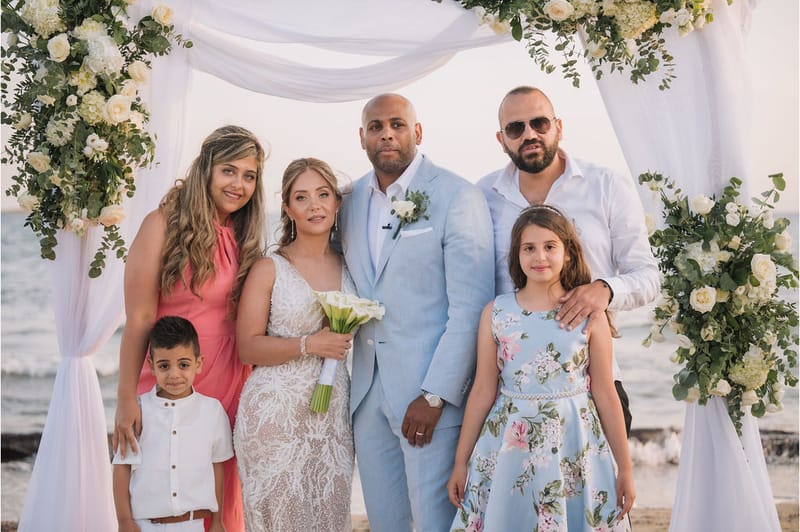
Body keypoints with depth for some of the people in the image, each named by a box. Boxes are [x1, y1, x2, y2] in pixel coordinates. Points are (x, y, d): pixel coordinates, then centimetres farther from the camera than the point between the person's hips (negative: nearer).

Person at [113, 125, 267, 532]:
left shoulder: (243, 238, 9)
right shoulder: (164, 225, -8)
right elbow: (139, 319, -12)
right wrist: (126, 399, -16)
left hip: (228, 383, 5)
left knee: (221, 497, 10)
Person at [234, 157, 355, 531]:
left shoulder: (349, 268, 9)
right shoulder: (269, 269, -3)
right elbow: (247, 347, -9)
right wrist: (309, 345, -17)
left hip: (334, 416, 4)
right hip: (275, 415, -4)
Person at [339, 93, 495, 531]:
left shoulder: (457, 198, -8)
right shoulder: (351, 201, 10)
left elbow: (470, 306, -13)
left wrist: (435, 396, -17)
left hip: (431, 393, -5)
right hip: (368, 391, 6)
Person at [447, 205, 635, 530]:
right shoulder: (496, 313, 0)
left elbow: (605, 394, 0)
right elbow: (483, 391, 3)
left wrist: (625, 467, 3)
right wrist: (460, 462, 5)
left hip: (574, 450, -1)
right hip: (509, 451, 1)